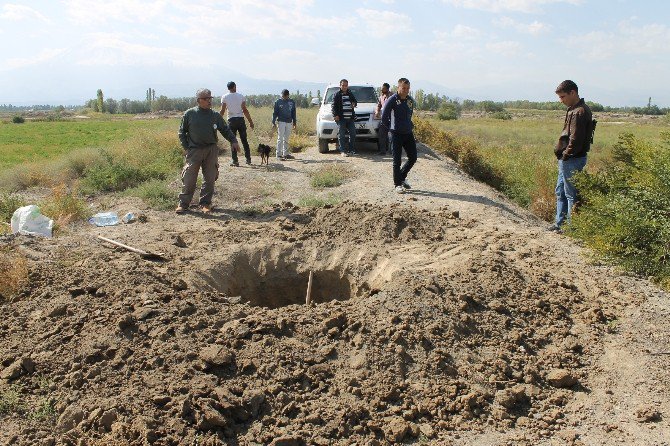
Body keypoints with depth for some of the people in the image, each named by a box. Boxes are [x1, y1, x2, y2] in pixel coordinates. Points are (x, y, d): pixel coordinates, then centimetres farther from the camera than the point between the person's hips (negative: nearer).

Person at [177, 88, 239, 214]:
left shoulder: (215, 115, 6)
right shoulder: (189, 114, 1)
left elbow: (225, 129, 11)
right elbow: (182, 132, 7)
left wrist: (233, 141, -4)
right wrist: (186, 147, -1)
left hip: (211, 150, 2)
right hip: (194, 150, -2)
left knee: (210, 178, 4)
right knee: (188, 178, -3)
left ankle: (206, 203, 16)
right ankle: (183, 203, 8)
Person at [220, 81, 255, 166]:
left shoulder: (224, 97, -1)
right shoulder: (241, 96, 2)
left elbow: (222, 111, -4)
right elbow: (245, 110, -1)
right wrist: (250, 121, 4)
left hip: (231, 120, -1)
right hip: (241, 119, 1)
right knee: (244, 140, 9)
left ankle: (235, 161, 0)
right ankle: (248, 159, 12)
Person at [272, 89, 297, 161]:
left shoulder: (292, 102, 10)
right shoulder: (278, 102, 1)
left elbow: (293, 113, 16)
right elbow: (275, 113, 2)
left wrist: (294, 122, 14)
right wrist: (273, 122, -4)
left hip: (289, 122, 4)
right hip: (281, 122, -4)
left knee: (286, 139, 9)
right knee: (280, 138, -6)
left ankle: (286, 153, 15)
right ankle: (279, 154, -5)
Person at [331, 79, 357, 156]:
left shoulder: (350, 94, 16)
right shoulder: (337, 95, 1)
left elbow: (354, 101, 29)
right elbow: (334, 106, -3)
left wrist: (354, 104, 4)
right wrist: (335, 115, -15)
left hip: (350, 118, 5)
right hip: (341, 118, -5)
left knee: (353, 134, 4)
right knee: (341, 135, -6)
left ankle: (351, 149, 16)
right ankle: (342, 151, -3)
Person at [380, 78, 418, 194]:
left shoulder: (410, 100, 7)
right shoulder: (392, 100, -11)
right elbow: (384, 117, -8)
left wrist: (410, 126, 14)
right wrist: (392, 127, 2)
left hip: (408, 133, 6)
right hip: (396, 135, -6)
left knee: (413, 158, 7)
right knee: (397, 160, 0)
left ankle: (402, 178, 27)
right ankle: (398, 184, 11)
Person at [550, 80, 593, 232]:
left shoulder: (579, 112, -19)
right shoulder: (575, 109, 13)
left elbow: (575, 139, -23)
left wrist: (565, 155, -13)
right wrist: (562, 153, 10)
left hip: (572, 161, -11)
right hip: (567, 159, 11)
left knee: (571, 194, -1)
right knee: (560, 192, 19)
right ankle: (560, 222, 29)